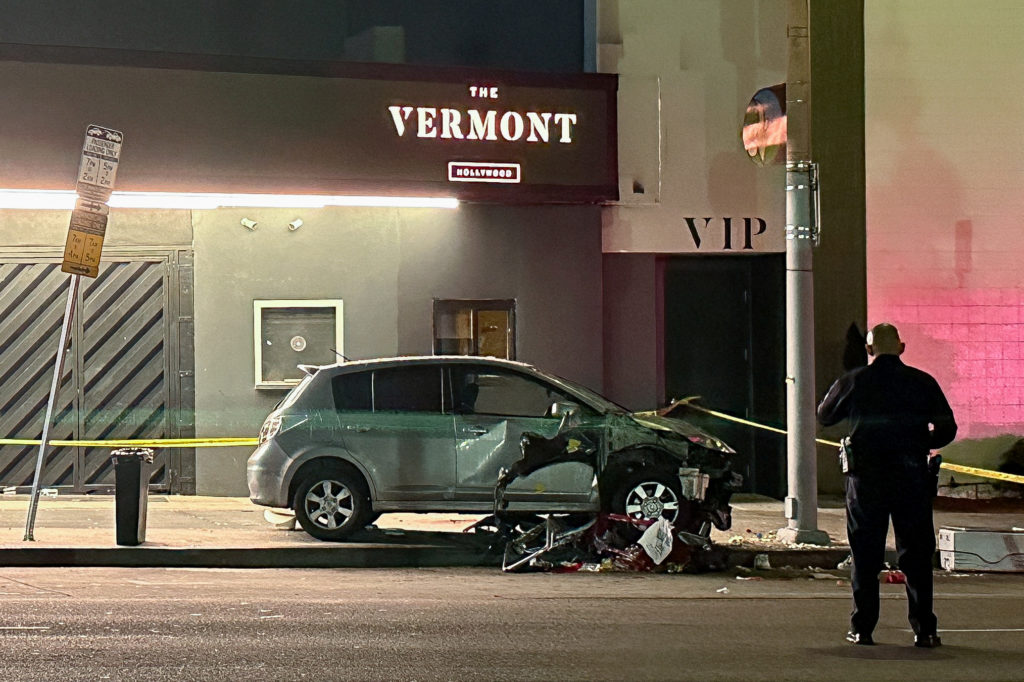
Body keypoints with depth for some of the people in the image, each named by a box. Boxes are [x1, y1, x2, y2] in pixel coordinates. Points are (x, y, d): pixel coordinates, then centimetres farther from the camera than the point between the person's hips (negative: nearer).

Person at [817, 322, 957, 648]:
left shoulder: (852, 382, 0)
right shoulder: (922, 383, 1)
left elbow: (824, 416, 15)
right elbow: (947, 429, 2)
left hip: (865, 477, 0)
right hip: (912, 477, 0)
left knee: (865, 556, 7)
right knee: (917, 555, 6)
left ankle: (863, 628, 8)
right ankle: (924, 629, 4)